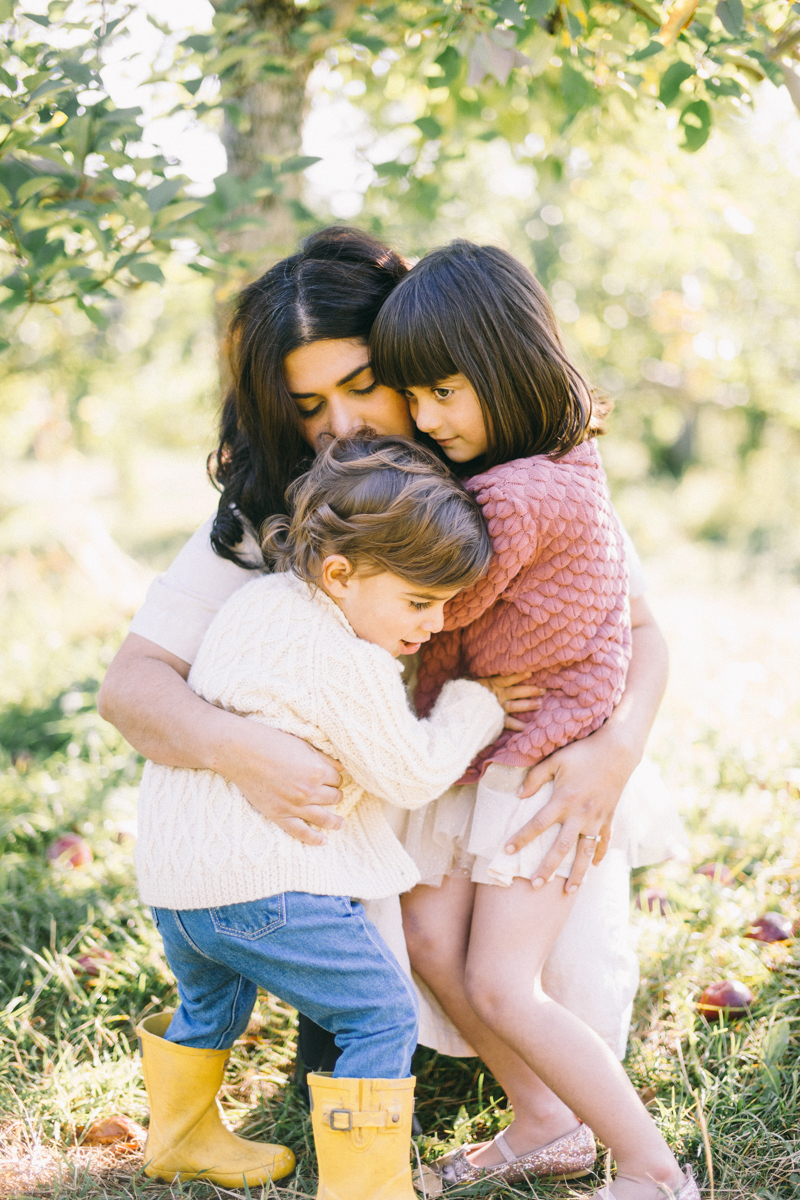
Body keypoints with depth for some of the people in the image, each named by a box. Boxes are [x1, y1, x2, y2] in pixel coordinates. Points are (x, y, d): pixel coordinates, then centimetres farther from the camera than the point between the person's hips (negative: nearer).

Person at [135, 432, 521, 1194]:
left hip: (172, 864, 10)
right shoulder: (349, 665, -19)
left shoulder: (257, 598, 7)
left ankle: (180, 1137, 52)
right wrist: (475, 705, 5)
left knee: (211, 1000, 33)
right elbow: (413, 775, -10)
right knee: (382, 1013, -1)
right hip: (261, 880, -10)